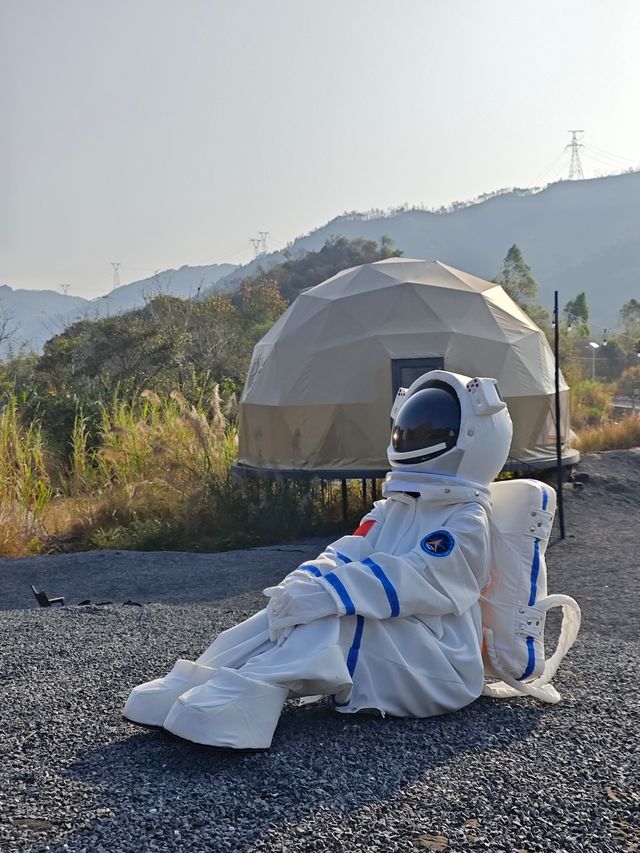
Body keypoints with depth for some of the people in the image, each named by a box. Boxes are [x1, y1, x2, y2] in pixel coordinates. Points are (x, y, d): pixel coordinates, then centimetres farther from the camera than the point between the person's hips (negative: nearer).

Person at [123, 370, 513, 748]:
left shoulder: (466, 523, -9)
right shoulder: (390, 509, 17)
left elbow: (410, 579, -26)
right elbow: (348, 554, 0)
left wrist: (325, 594, -38)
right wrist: (304, 581, -22)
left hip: (439, 669, -7)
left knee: (338, 611, -31)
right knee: (299, 603, -15)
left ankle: (255, 691, -46)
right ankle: (199, 681, -23)